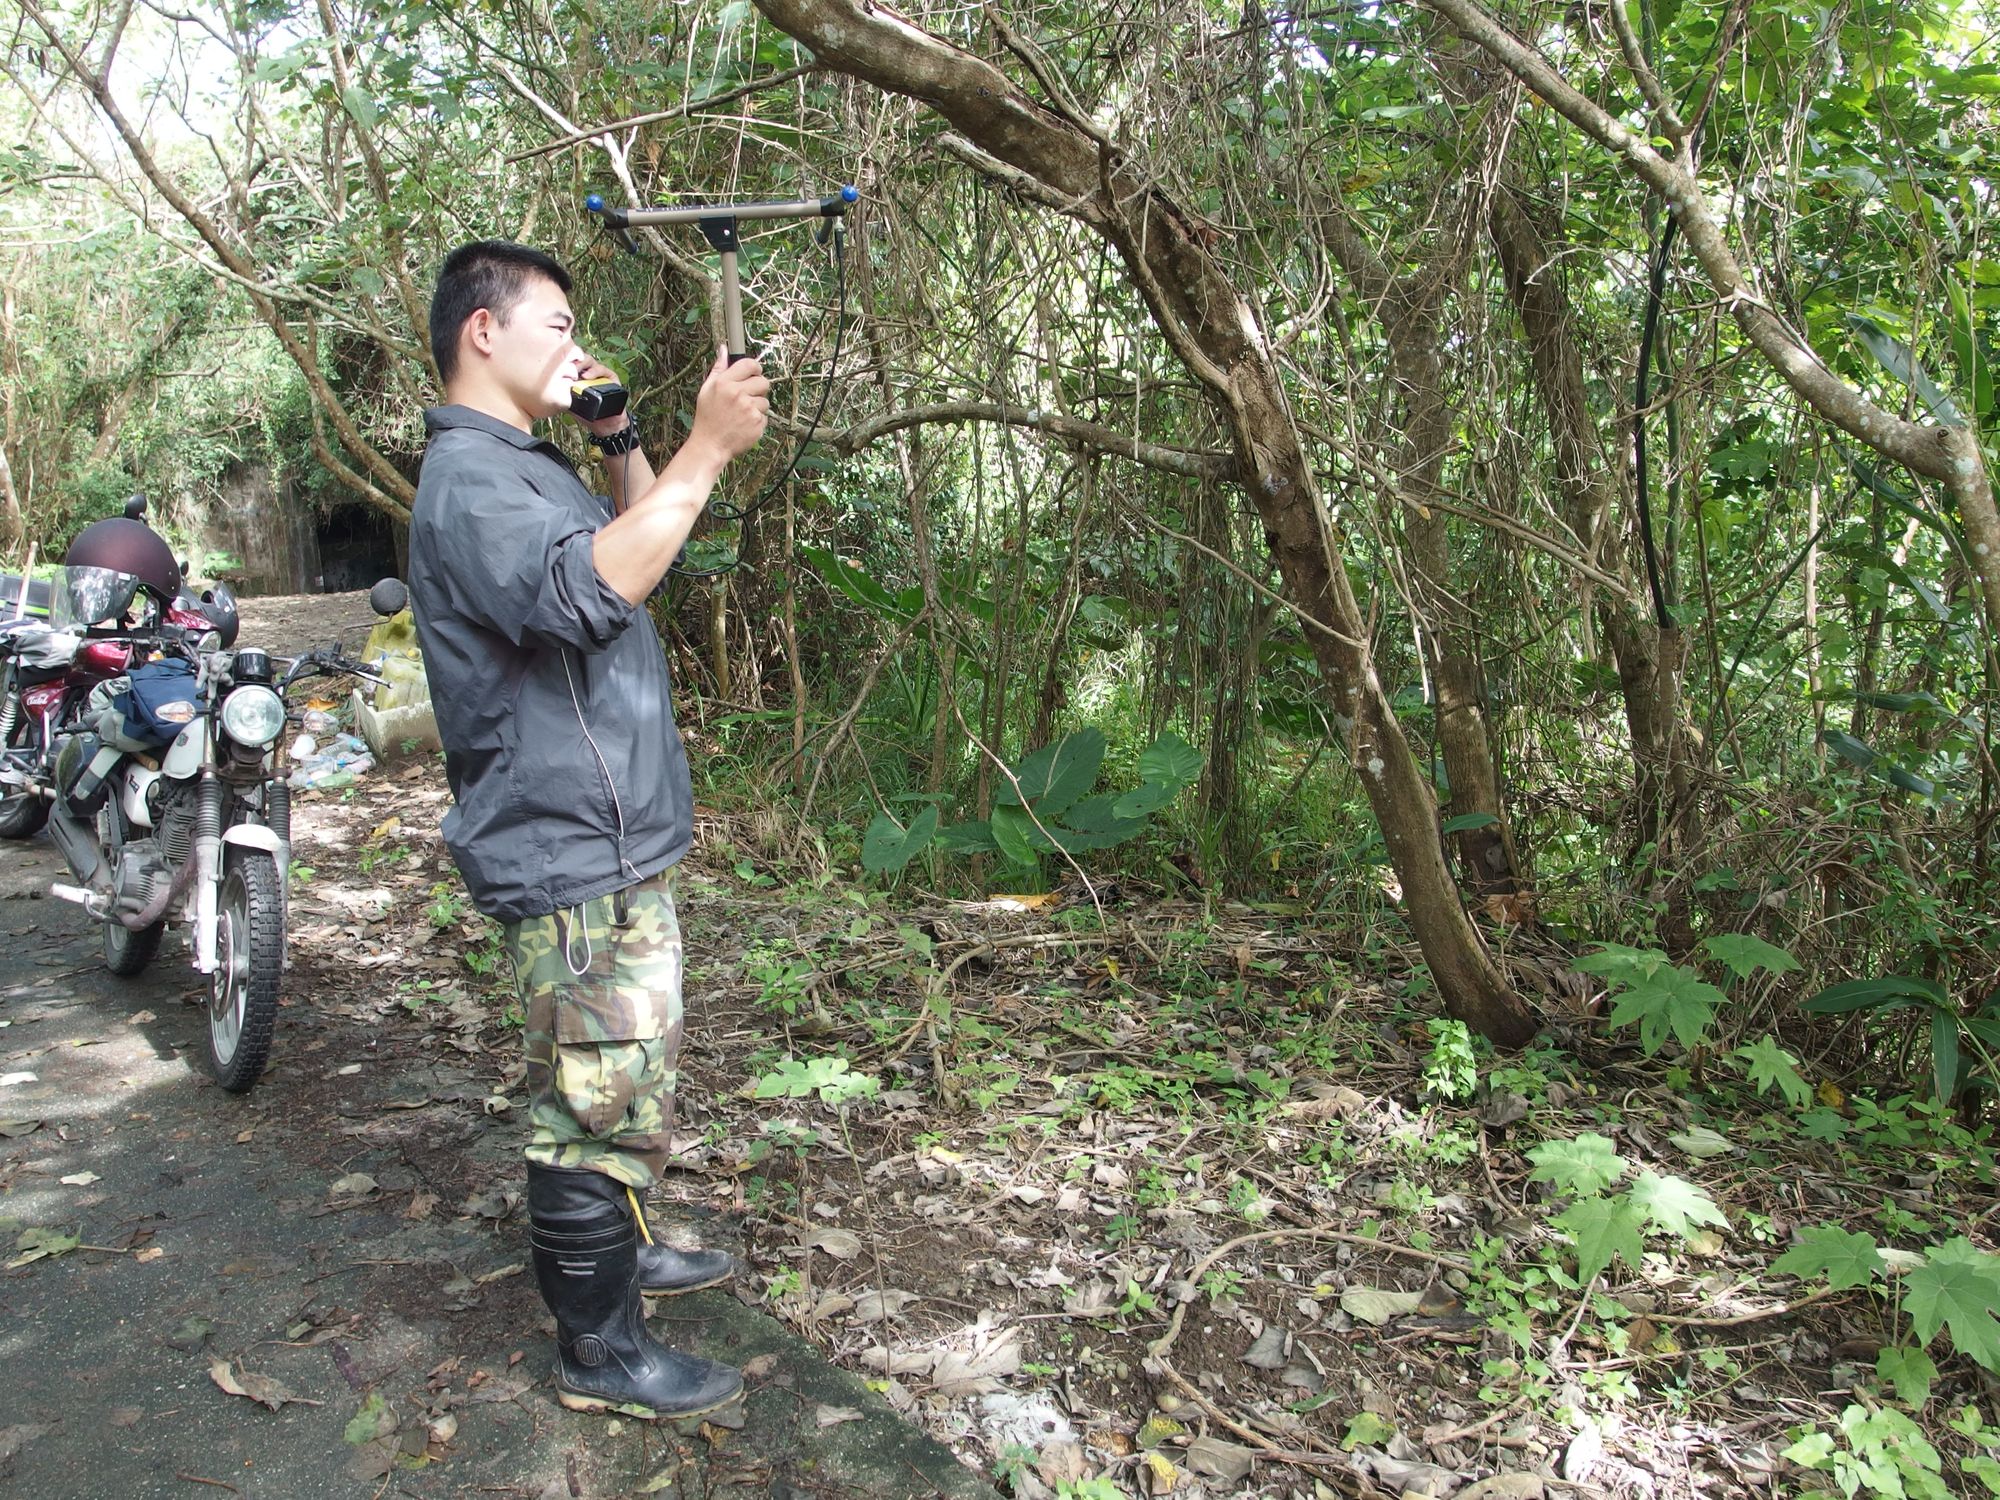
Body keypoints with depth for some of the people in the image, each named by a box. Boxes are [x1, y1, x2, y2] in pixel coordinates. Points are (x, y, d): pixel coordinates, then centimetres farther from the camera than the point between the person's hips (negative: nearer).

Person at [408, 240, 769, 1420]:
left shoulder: (529, 464, 18)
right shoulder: (468, 476, -17)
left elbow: (633, 545, 29)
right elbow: (586, 591, -34)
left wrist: (622, 442, 12)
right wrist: (707, 451, -31)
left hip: (617, 841, 11)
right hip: (571, 854, -11)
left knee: (628, 1079, 23)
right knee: (605, 1101, -3)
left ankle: (617, 1248, 41)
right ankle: (602, 1349, 11)